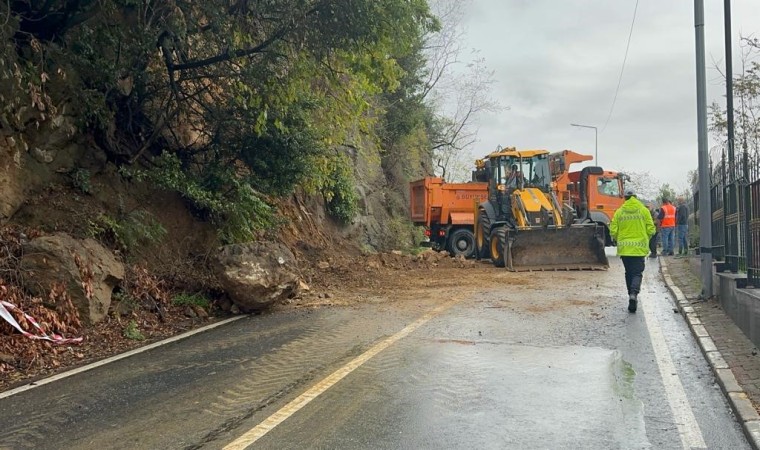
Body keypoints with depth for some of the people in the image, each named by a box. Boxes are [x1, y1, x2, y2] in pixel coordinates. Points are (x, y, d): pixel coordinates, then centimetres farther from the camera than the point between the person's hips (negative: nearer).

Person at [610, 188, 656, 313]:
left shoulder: (619, 212, 1)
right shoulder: (644, 210, 0)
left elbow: (613, 231, -1)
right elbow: (651, 230, -2)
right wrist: (645, 240, 16)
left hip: (624, 248, 1)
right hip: (639, 248, -1)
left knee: (629, 273, 15)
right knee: (637, 273, 1)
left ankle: (632, 296, 20)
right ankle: (634, 293, -22)